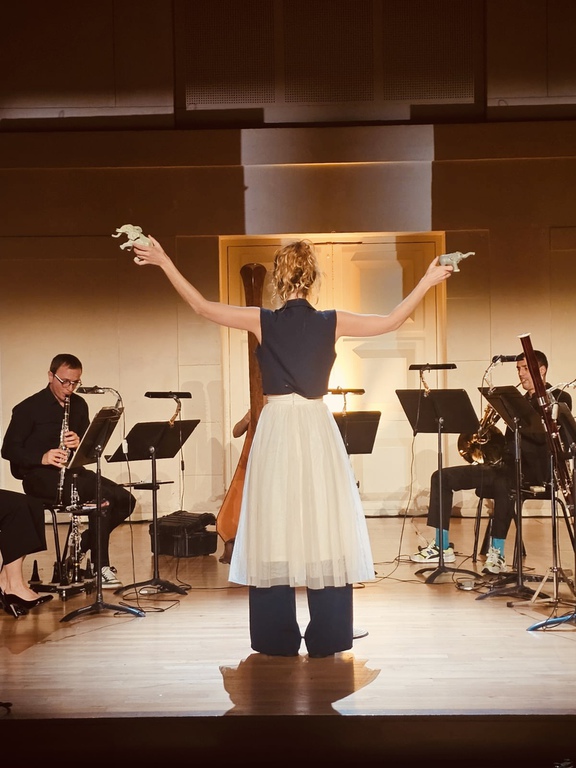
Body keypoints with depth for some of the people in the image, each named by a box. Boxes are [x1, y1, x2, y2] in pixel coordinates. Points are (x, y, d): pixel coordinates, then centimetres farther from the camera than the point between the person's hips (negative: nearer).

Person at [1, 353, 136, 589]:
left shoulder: (79, 405, 11)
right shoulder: (28, 408, -6)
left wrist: (79, 443, -11)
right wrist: (42, 457, -26)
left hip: (73, 472, 7)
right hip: (39, 476, -6)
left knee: (125, 500, -14)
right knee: (102, 496, -29)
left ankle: (82, 545, 5)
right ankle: (101, 566, -16)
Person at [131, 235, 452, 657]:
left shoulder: (263, 321, -4)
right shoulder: (332, 322, -2)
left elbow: (203, 307, 1)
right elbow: (393, 320, 6)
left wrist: (165, 262, 9)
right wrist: (428, 281, 16)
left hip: (275, 429, 0)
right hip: (318, 431, 0)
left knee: (275, 526, 5)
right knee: (323, 526, 4)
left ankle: (278, 638, 10)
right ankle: (327, 637, 9)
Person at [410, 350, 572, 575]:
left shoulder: (559, 399, 1)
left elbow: (543, 436, -16)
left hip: (535, 467, -8)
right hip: (508, 464, 8)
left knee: (503, 482, -43)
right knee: (442, 477, -4)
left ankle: (497, 553, -35)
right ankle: (441, 546, -6)